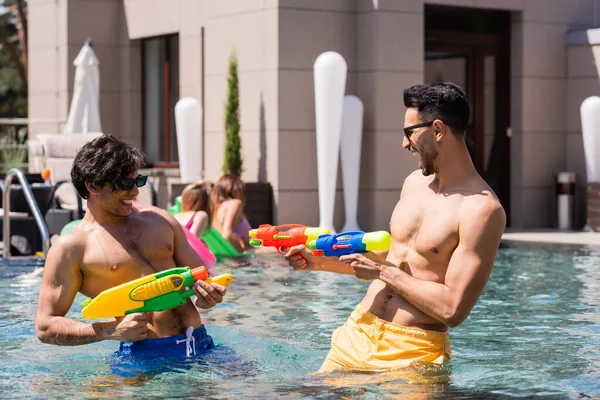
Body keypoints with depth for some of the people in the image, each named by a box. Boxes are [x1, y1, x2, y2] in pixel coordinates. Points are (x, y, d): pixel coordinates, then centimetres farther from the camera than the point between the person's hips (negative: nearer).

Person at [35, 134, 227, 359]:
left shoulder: (160, 220, 19)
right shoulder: (70, 248, 3)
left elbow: (199, 276, 25)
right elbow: (45, 326, 0)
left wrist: (207, 295, 0)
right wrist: (113, 331, -13)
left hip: (199, 342, 4)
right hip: (145, 353, -4)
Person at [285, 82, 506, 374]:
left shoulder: (482, 209, -17)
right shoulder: (414, 182, 9)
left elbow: (453, 310, -21)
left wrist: (383, 272, -14)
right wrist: (319, 262, 18)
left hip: (414, 351, -7)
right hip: (358, 331, 7)